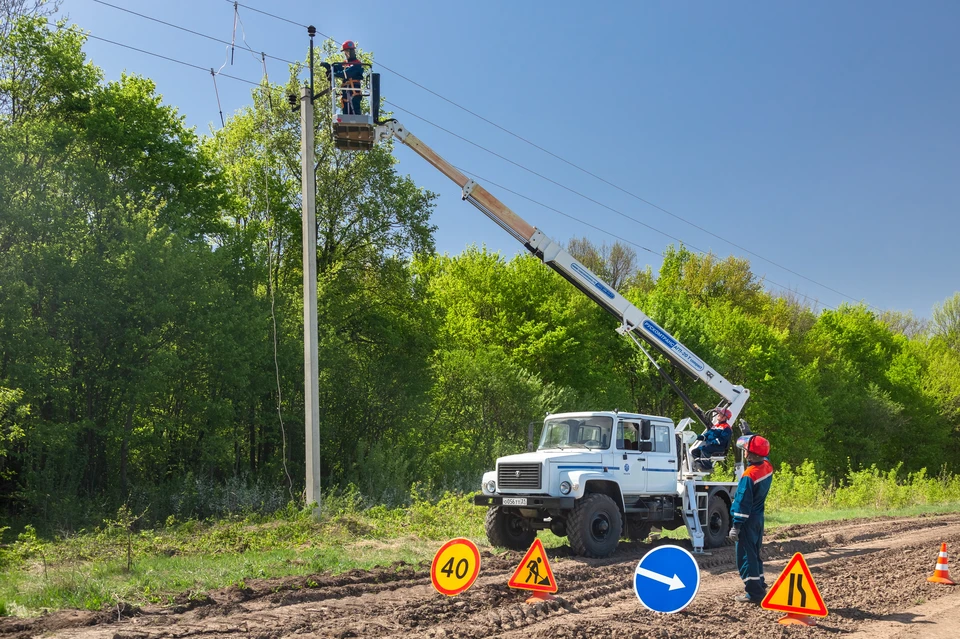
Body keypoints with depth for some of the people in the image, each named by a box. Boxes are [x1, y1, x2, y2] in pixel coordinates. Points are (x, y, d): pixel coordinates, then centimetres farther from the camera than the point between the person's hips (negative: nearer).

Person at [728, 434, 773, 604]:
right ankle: (760, 587, 27)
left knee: (745, 556, -1)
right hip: (759, 518, 8)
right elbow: (764, 457, 25)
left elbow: (742, 503, -22)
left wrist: (736, 526, -17)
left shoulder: (749, 476, -24)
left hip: (748, 520, -8)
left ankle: (754, 593, 0)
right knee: (755, 554, 20)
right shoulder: (767, 467, -2)